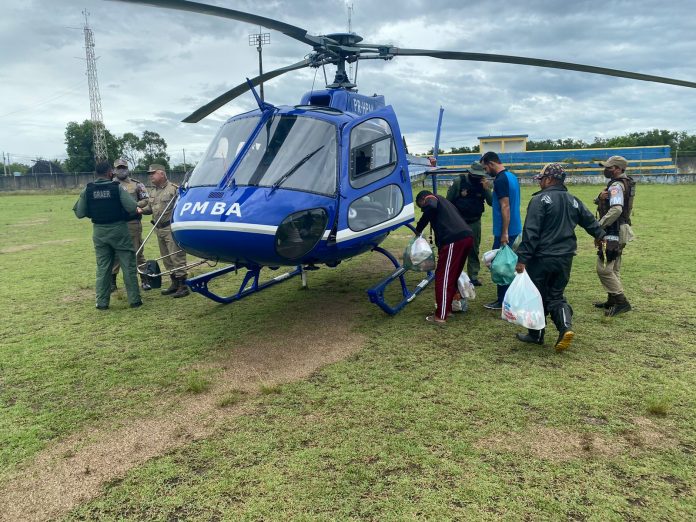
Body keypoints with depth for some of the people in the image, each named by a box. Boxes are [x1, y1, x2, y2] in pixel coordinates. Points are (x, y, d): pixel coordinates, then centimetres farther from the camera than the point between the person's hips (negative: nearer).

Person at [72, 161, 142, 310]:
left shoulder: (87, 190, -1)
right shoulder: (117, 188, -10)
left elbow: (80, 213, 0)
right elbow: (132, 208, -16)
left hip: (99, 231, 3)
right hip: (118, 230, -3)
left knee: (102, 268, 12)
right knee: (128, 265, 5)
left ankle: (102, 302, 14)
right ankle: (134, 300, 6)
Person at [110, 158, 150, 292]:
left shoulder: (136, 184, 7)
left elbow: (145, 200, 6)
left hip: (133, 223, -1)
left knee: (138, 252, 3)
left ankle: (144, 280, 9)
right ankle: (112, 282, 15)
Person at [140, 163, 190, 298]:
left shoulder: (174, 189, -10)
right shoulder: (153, 192, 16)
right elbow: (149, 207, 22)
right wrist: (142, 210, 2)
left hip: (171, 228, -9)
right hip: (159, 229, 9)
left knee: (177, 256, -8)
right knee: (166, 258, 14)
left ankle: (183, 286, -3)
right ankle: (174, 284, 24)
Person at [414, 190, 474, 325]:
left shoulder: (431, 199, 10)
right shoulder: (443, 201, 35)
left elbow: (431, 208, -17)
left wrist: (419, 229, -7)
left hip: (454, 239, -9)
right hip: (467, 236, 9)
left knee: (443, 277, -2)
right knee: (453, 276, 19)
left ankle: (441, 315, 1)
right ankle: (448, 308, 27)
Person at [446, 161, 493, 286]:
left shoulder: (484, 184, -2)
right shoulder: (459, 182, -10)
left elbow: (491, 202, -7)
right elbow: (449, 200, -3)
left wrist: (486, 189, -22)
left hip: (475, 222, 2)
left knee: (474, 249, 7)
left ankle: (473, 276, 15)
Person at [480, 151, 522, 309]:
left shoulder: (500, 180, -17)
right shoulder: (511, 176, 13)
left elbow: (505, 207, -22)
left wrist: (504, 233, -21)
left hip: (505, 231, -10)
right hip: (514, 228, 10)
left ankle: (502, 301, 5)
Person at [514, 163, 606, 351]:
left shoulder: (540, 200, -11)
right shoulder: (573, 200, 9)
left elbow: (530, 232, -18)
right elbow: (590, 221, 23)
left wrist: (522, 258, -17)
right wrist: (600, 235, 43)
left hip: (542, 258, -6)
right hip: (565, 259, 6)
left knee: (537, 296, 9)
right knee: (556, 296, 15)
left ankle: (536, 335, 20)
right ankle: (566, 327, -7)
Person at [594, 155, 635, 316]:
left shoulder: (616, 186, -16)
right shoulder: (623, 183, 16)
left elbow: (616, 209, -31)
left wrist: (599, 225, -23)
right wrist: (601, 196, -11)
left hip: (612, 233, -11)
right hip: (618, 232, 11)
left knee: (604, 269, -9)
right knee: (613, 269, 17)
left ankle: (621, 302, -6)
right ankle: (612, 301, 26)